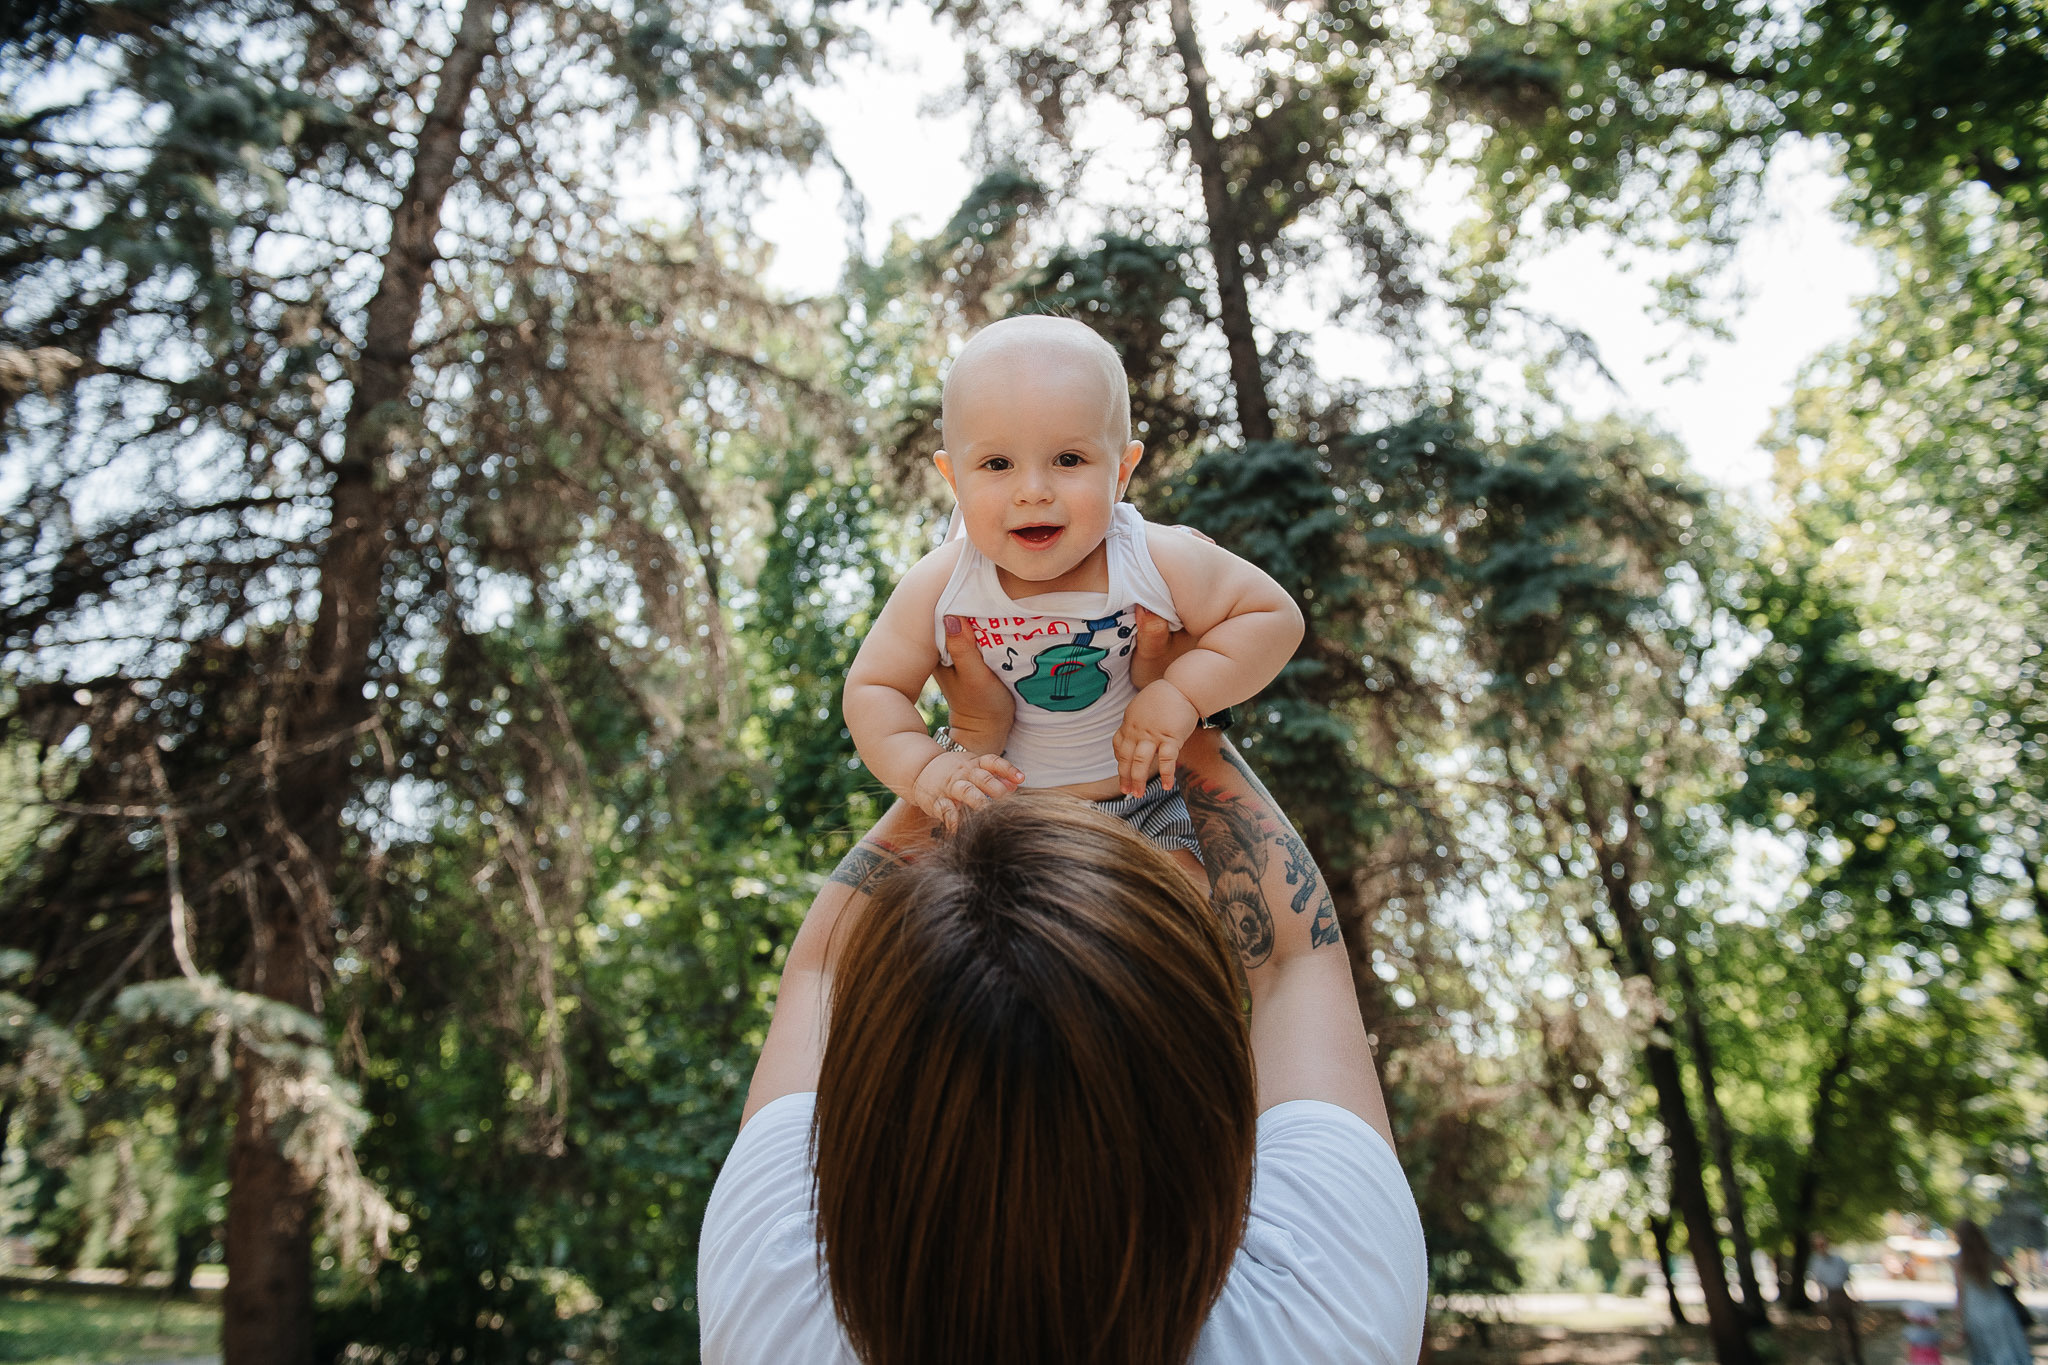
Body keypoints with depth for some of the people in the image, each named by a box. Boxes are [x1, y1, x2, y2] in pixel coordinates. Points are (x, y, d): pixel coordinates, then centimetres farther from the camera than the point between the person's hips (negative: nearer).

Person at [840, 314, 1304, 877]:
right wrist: (922, 768, -25)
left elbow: (1275, 618, -11)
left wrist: (1183, 693, -25)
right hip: (991, 804, 1)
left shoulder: (1160, 564, -22)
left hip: (1144, 810, -1)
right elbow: (872, 688, -7)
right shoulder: (937, 589, -19)